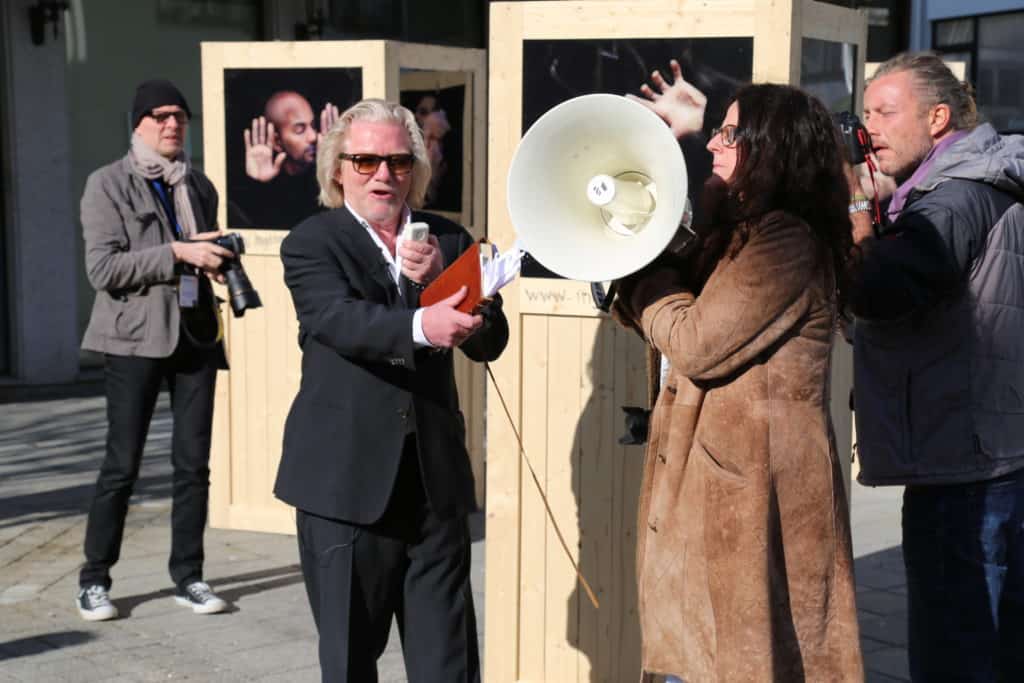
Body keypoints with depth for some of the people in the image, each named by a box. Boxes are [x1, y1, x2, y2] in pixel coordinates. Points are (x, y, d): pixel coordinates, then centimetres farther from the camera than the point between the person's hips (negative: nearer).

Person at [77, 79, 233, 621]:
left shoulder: (199, 186, 15)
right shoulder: (108, 184, -2)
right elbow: (102, 268, -12)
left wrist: (220, 259, 2)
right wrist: (177, 253, -19)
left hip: (195, 332, 5)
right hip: (136, 336, -5)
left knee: (194, 462, 6)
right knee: (122, 464, -1)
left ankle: (188, 576, 16)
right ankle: (94, 579, 13)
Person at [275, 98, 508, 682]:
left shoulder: (448, 241, 10)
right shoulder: (312, 244, -2)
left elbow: (490, 341, 1)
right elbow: (342, 320, -22)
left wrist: (440, 280, -16)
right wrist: (421, 325, -41)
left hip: (435, 479, 3)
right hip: (347, 480, -3)